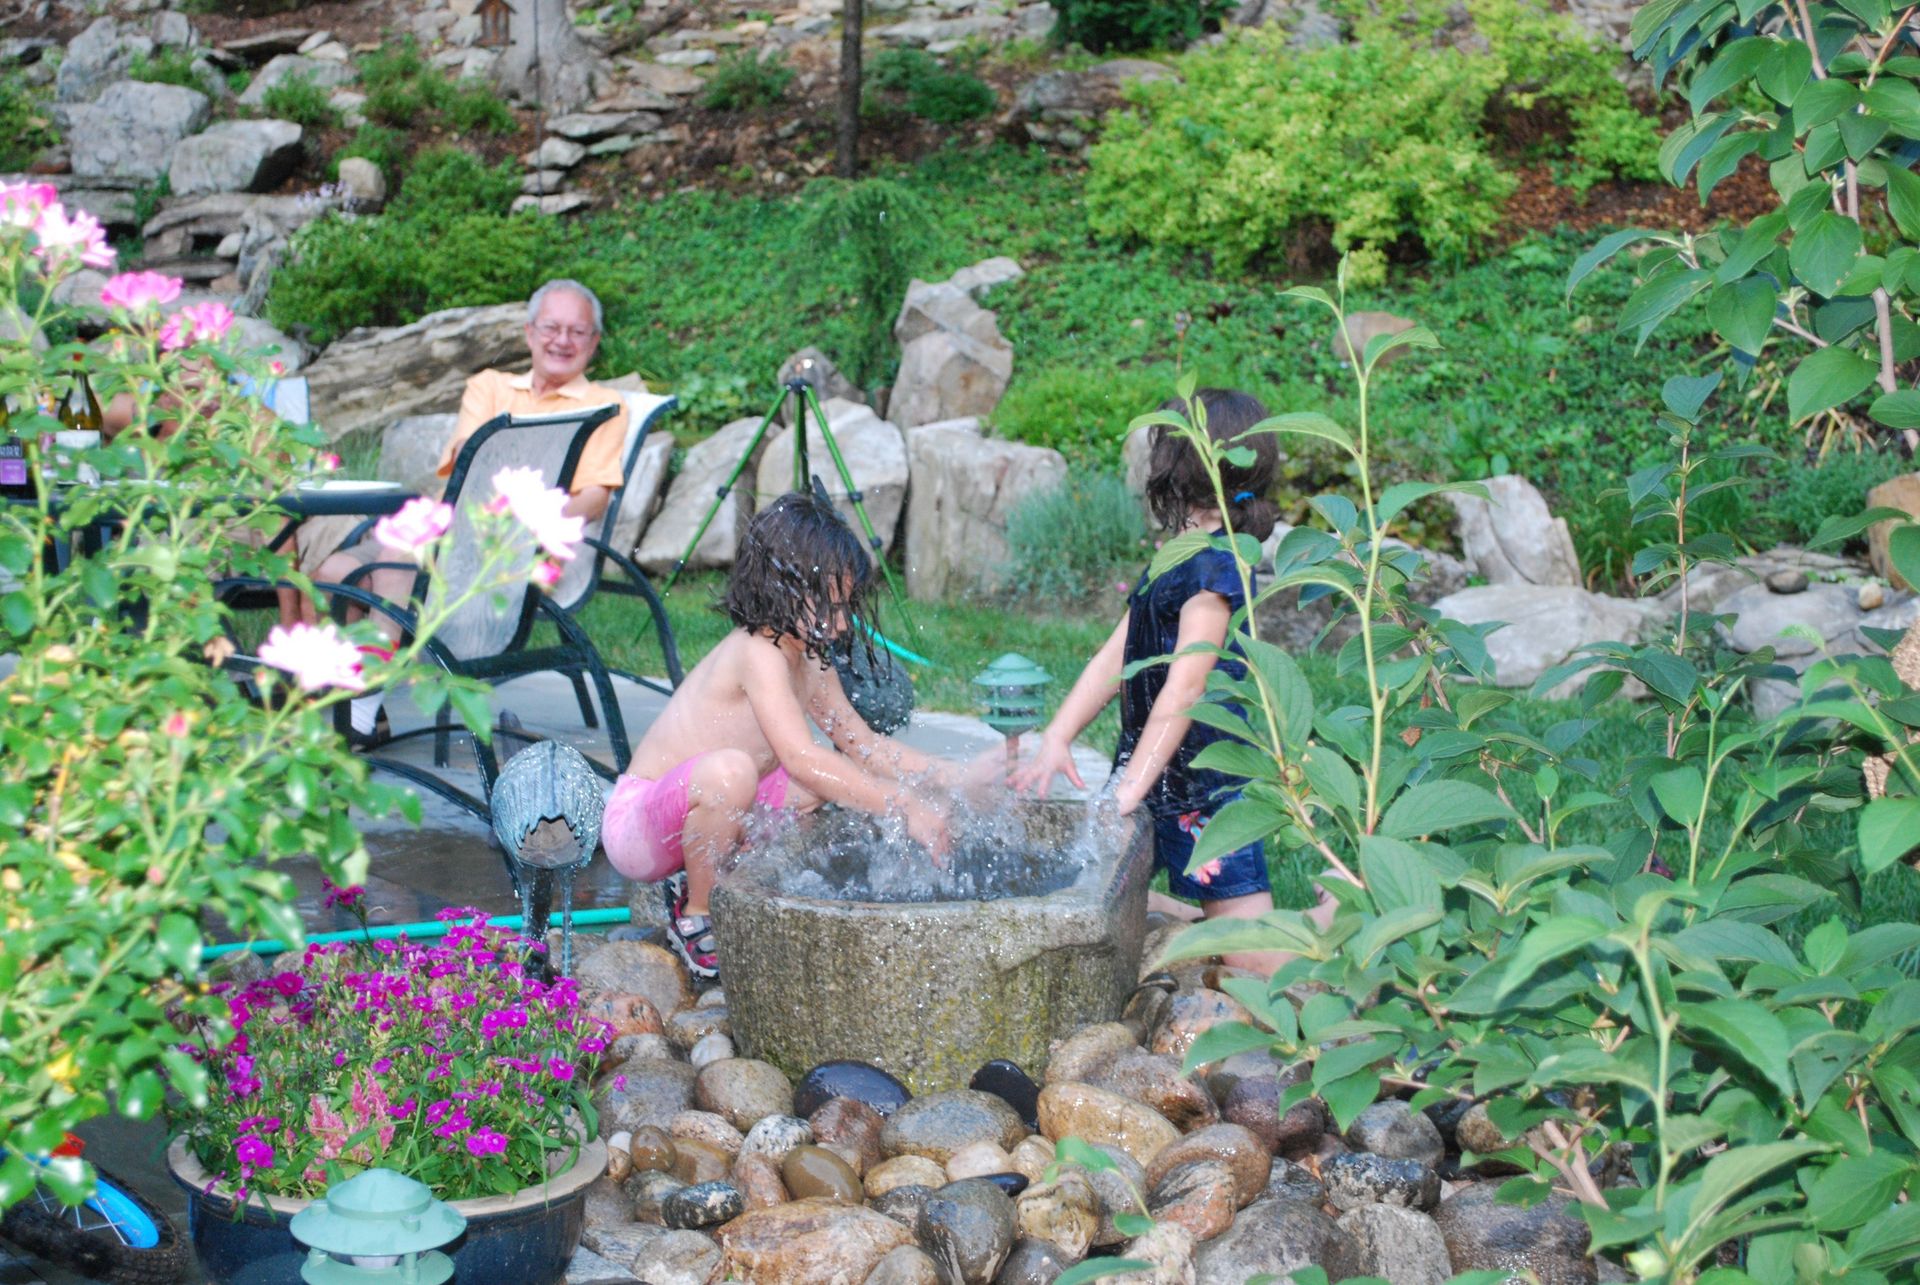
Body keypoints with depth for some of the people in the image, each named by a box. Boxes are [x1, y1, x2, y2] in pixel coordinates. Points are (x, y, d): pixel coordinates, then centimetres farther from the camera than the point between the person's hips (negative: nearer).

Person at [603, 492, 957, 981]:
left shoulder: (811, 663, 4)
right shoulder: (757, 654, -24)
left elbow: (861, 741, 14)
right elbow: (802, 758, -34)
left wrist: (938, 772, -3)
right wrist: (904, 806, -33)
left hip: (700, 814, 9)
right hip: (635, 825, -9)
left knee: (845, 775, 9)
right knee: (729, 770, -39)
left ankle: (702, 879, 8)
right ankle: (695, 917, -13)